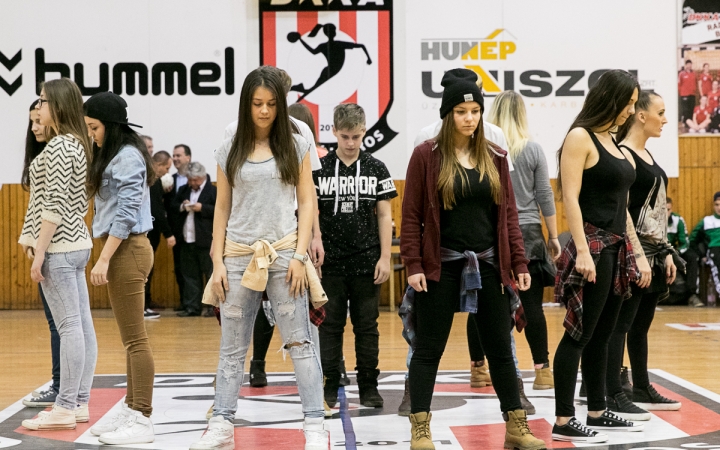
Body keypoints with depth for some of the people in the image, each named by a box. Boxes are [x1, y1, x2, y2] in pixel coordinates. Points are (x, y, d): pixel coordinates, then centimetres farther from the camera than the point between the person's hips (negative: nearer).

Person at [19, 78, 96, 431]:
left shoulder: (57, 146, -13)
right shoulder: (78, 144, 14)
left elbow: (54, 204, -18)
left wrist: (40, 252, -16)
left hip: (59, 247, -9)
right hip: (78, 243, 10)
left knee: (69, 326, -7)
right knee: (82, 325, 8)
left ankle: (64, 408, -4)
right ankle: (80, 403, 13)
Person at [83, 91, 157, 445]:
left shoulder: (127, 157, -13)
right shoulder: (113, 155, 17)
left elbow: (127, 212, -19)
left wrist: (104, 258, -20)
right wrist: (107, 256, 11)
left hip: (127, 250, -10)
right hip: (122, 250, 10)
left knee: (135, 339, -7)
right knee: (130, 338, 13)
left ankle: (141, 421, -4)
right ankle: (131, 411, 19)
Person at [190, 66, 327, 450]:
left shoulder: (296, 147, 4)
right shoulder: (229, 153, 7)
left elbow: (307, 203, 3)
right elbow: (222, 209, 9)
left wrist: (300, 256, -6)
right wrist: (218, 263, 2)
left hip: (283, 255, -2)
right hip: (239, 256, 2)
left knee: (299, 342, -2)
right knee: (232, 348, 7)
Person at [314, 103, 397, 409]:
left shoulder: (376, 169, 2)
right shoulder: (320, 169, 1)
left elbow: (384, 215, 3)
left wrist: (385, 257, -2)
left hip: (367, 263, 0)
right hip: (330, 263, 0)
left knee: (367, 326, 6)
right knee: (330, 325, 5)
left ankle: (368, 386, 14)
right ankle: (329, 388, 12)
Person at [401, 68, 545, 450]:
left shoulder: (495, 157, 7)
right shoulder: (427, 155, -4)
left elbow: (508, 214, 9)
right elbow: (411, 215, -5)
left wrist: (519, 264, 4)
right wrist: (413, 265, -11)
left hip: (488, 266, 4)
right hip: (441, 266, -3)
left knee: (500, 348, 9)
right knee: (428, 350, 2)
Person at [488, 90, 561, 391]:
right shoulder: (533, 150, 0)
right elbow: (545, 196, 2)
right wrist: (554, 236, 9)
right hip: (528, 234, 0)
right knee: (532, 305, 0)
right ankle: (542, 370, 2)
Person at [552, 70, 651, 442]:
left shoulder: (617, 146, 16)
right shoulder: (580, 138, -8)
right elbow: (571, 198, -15)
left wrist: (637, 252, 16)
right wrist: (582, 250, -22)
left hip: (617, 248, 8)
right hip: (592, 247, -8)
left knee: (601, 335, 12)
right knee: (579, 335, -7)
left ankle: (597, 412, 20)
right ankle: (564, 421, -4)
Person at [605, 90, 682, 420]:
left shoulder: (646, 155, 15)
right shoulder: (622, 155, -12)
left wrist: (666, 252, 17)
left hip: (653, 252, 9)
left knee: (641, 325, 14)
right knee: (622, 323, -5)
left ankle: (642, 390, 21)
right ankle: (613, 396, -2)